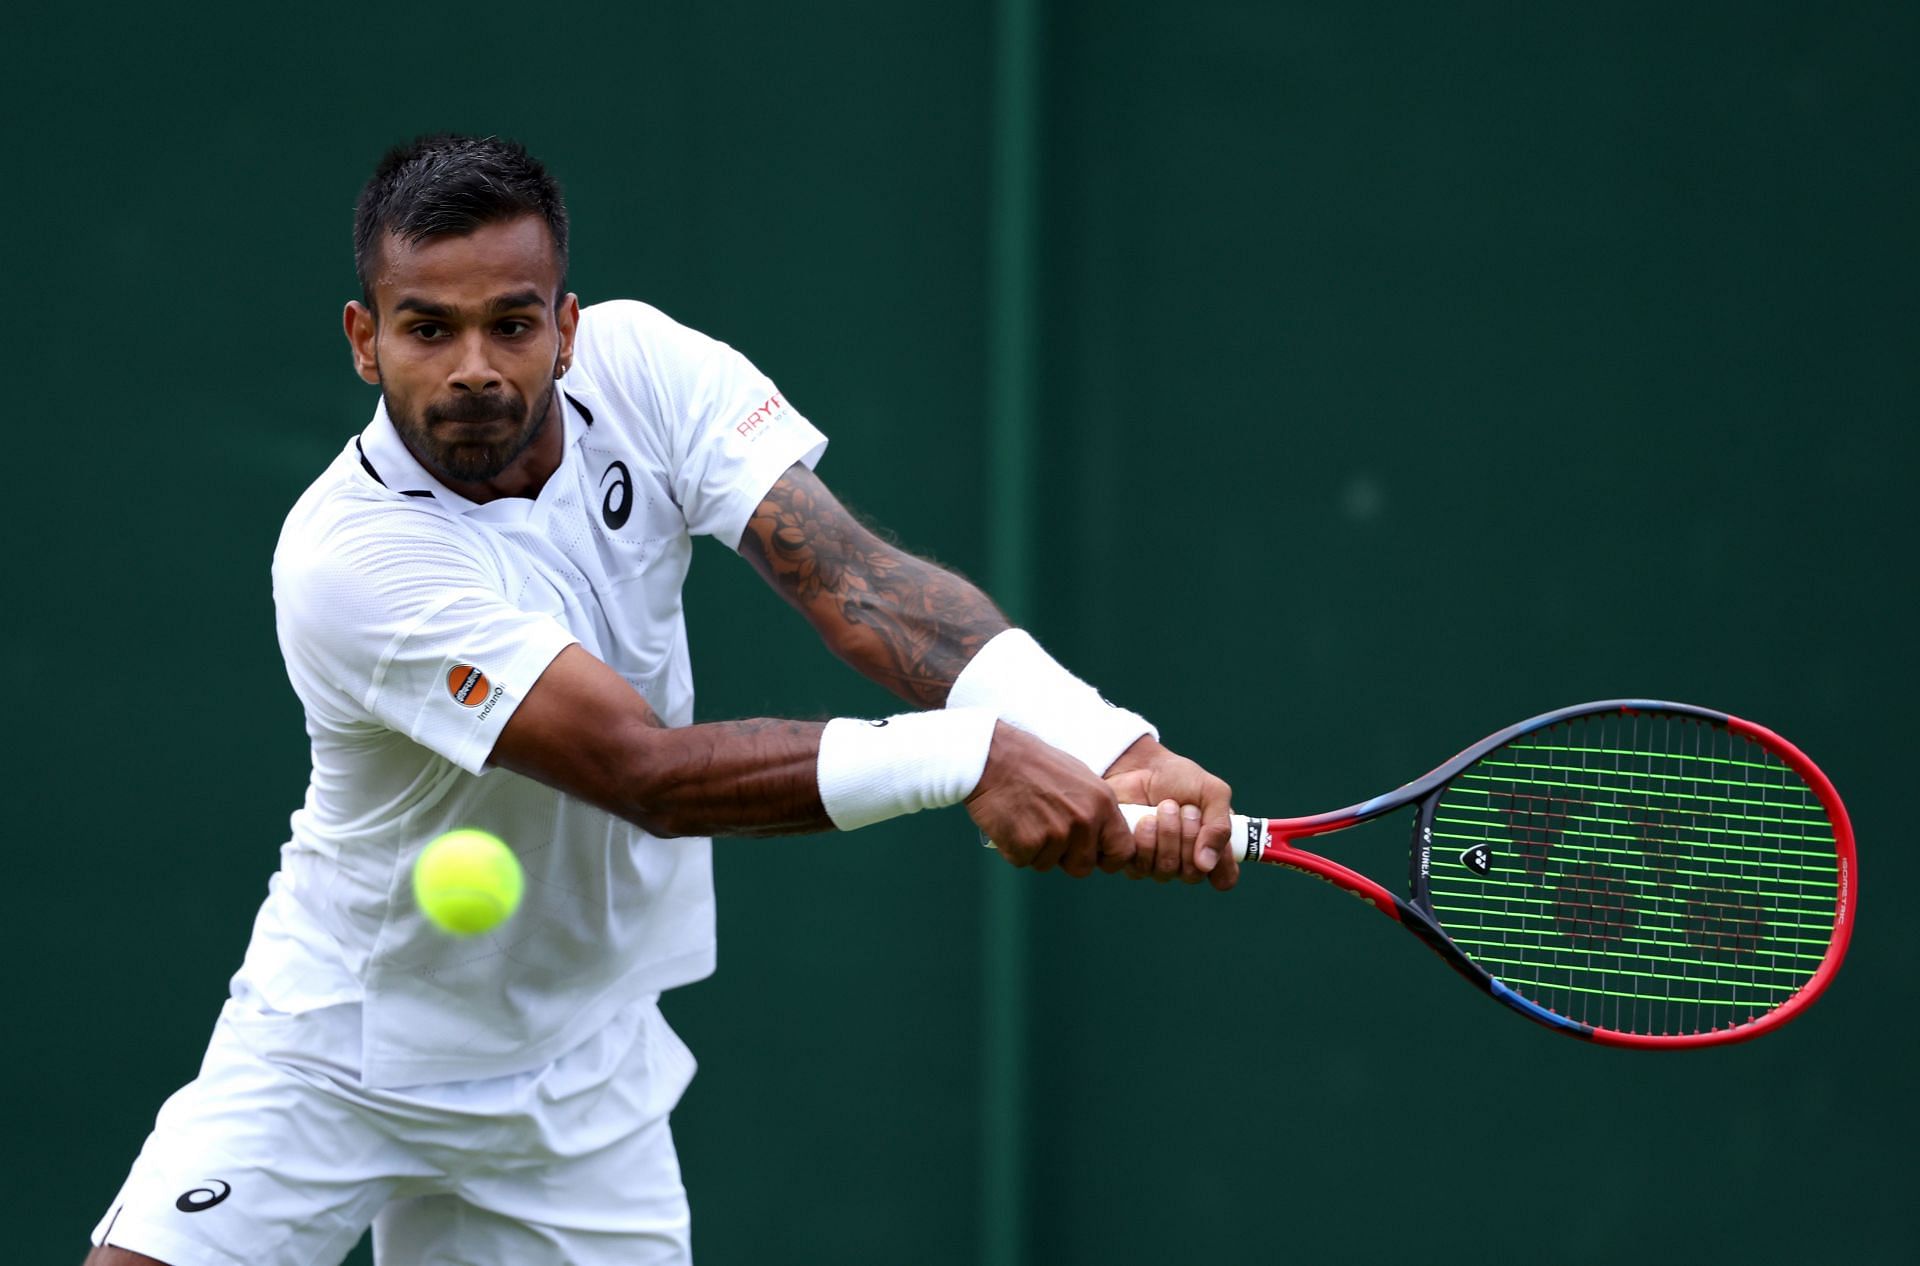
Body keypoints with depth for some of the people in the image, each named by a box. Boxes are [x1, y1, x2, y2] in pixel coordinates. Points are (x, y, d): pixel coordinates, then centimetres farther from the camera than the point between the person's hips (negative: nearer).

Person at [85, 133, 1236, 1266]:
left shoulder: (641, 369, -12)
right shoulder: (350, 563, -28)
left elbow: (851, 578, -21)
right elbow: (650, 771, -33)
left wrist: (1107, 745, -37)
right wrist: (965, 756, -41)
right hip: (332, 1052, -4)